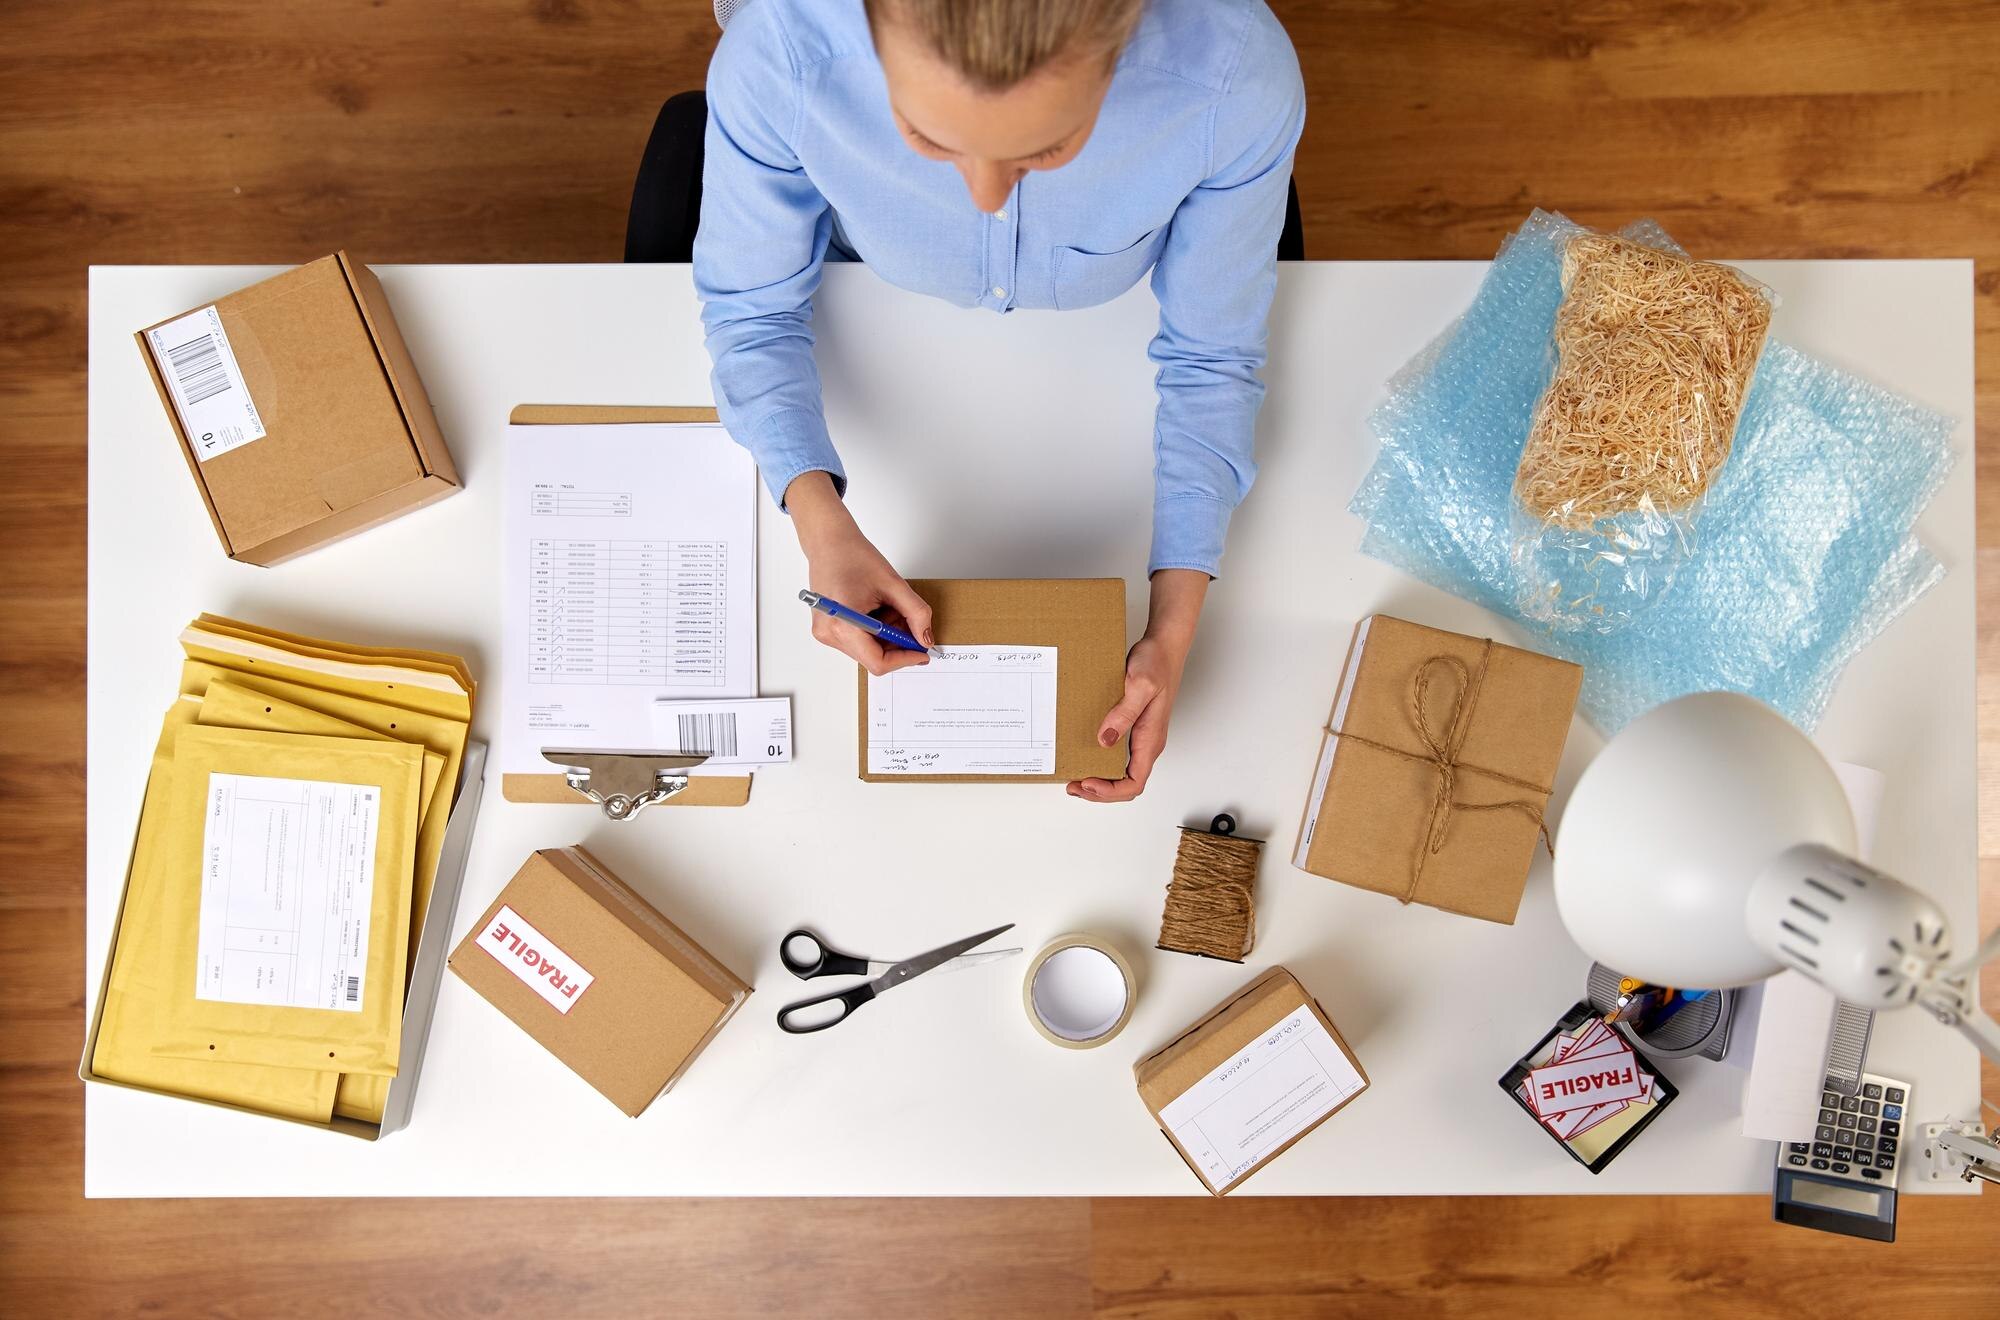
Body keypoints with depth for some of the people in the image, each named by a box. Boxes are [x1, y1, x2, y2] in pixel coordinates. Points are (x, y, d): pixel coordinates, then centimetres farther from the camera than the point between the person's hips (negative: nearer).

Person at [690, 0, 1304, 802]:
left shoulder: (1239, 78, -41)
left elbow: (1211, 357, -24)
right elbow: (752, 305, -23)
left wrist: (1173, 630, -30)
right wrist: (819, 518, -40)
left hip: (1108, 338, 0)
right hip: (878, 321, 1)